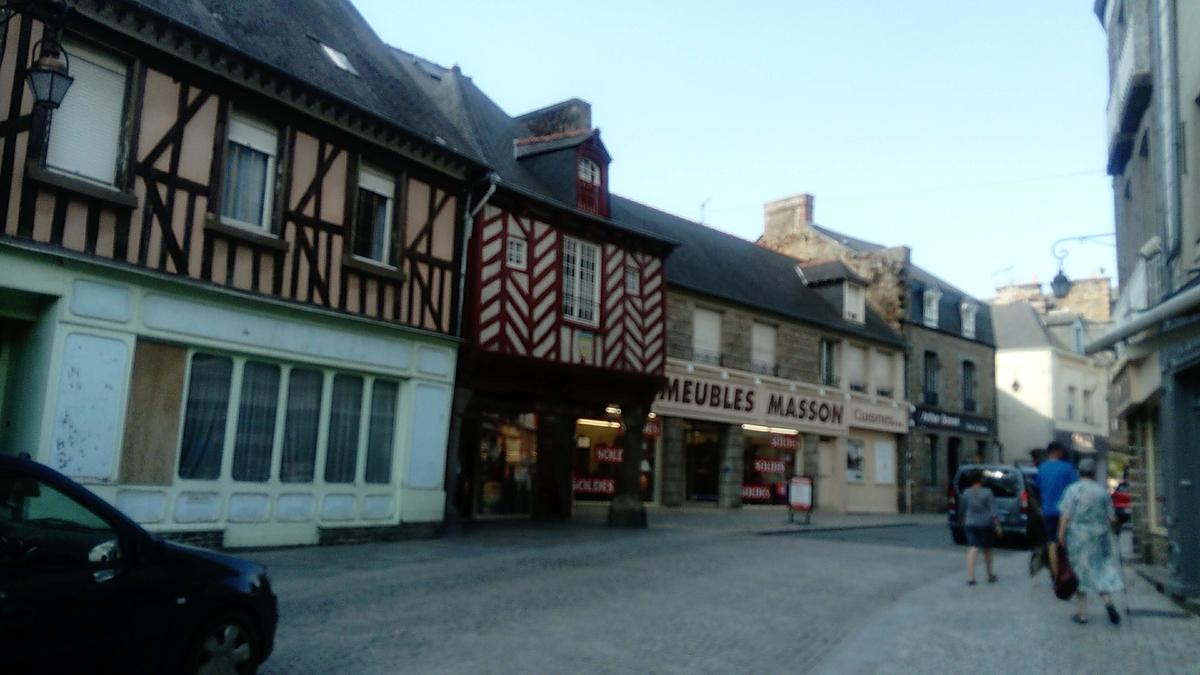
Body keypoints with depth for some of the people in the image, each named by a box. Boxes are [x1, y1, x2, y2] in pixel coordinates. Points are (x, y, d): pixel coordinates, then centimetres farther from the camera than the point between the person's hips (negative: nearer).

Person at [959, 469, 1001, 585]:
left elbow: (963, 510, 13)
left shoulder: (966, 493, 2)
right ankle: (990, 575, 31)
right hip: (985, 524, 0)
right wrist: (997, 525, -4)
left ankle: (970, 577, -19)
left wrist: (963, 522, 29)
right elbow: (993, 511, -9)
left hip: (970, 524, 1)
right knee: (987, 549, 17)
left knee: (972, 549, -6)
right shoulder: (987, 493, -6)